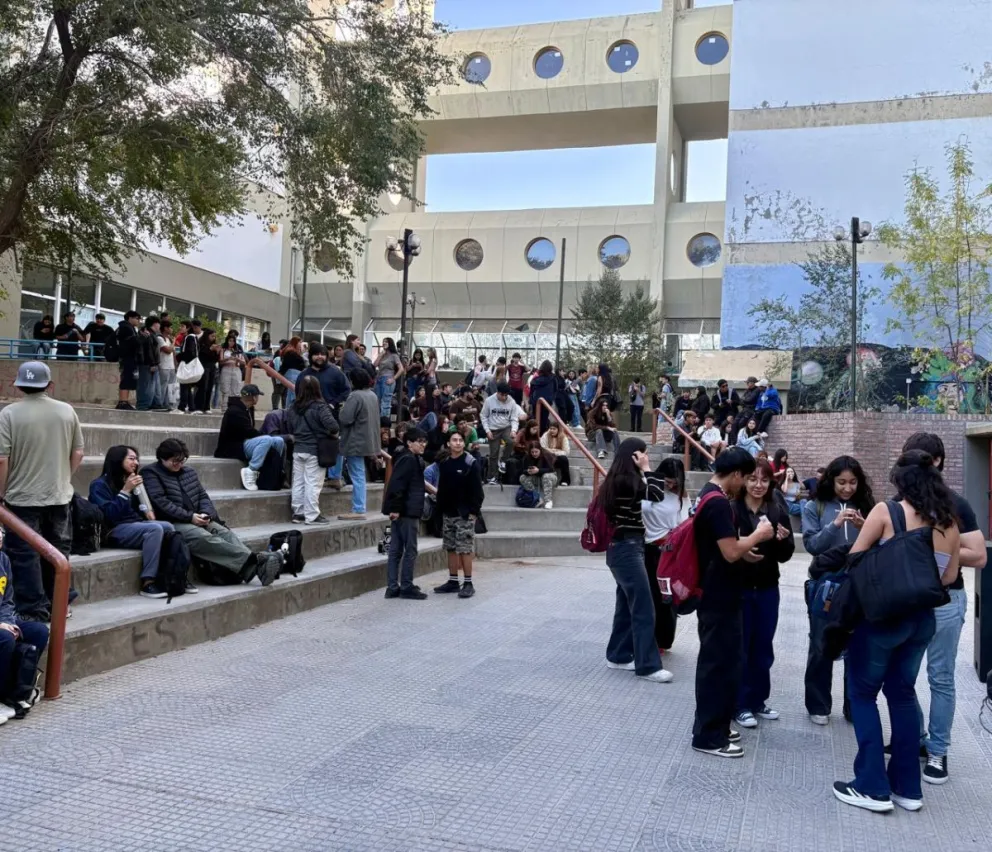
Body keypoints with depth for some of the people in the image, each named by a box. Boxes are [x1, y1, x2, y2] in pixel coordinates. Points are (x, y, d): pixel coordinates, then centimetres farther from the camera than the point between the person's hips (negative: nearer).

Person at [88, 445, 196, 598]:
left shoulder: (128, 480, 17)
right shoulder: (100, 484, -5)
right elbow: (108, 515, -18)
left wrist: (146, 509, 4)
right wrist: (125, 491, -19)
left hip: (135, 525, 7)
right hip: (115, 531, -7)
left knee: (168, 527, -22)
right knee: (155, 529, -32)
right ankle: (148, 583, -31)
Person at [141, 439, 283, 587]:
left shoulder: (189, 472, 22)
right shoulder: (150, 473, 2)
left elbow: (203, 496, 18)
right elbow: (160, 503, -11)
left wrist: (205, 513, -5)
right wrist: (190, 517, -16)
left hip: (196, 521, 6)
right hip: (172, 523, -6)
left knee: (223, 532, -25)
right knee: (204, 537, -34)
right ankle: (254, 561, -51)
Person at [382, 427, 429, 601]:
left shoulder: (412, 459, 19)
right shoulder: (408, 460, -14)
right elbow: (397, 484, -22)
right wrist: (395, 507, -24)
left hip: (401, 511, 10)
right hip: (407, 511, -10)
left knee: (396, 550, 10)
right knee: (410, 550, -3)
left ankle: (392, 587, 14)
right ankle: (406, 587, 3)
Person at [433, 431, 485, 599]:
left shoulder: (470, 464, -7)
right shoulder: (444, 464, 9)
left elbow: (477, 490, -9)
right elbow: (441, 488, 14)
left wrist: (474, 510, -14)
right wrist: (440, 508, 8)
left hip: (465, 514, -6)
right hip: (448, 513, 6)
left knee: (465, 549, -5)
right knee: (450, 548, 10)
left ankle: (468, 583, 2)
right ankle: (453, 581, 18)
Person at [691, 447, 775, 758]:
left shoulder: (708, 495, 11)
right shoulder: (718, 502, -22)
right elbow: (730, 552, -25)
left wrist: (744, 552, 12)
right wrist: (758, 535, -11)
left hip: (716, 595, 11)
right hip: (720, 599, -11)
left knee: (721, 661, 18)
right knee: (720, 664, -2)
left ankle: (713, 726, 29)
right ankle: (709, 736, 8)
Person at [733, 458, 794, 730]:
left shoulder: (778, 513, 5)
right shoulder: (731, 510, -10)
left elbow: (785, 556, 6)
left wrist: (783, 540, -14)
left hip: (767, 590, 5)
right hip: (737, 589, -5)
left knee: (763, 648, 14)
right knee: (739, 648, 4)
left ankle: (757, 700, 29)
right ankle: (740, 704, 15)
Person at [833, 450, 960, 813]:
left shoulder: (887, 511, -11)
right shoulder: (949, 521, 2)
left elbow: (854, 559, -7)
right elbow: (949, 575, 10)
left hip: (882, 614, -5)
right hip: (922, 618, 5)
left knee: (863, 693, 9)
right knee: (902, 693, 20)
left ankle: (873, 787, 10)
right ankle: (908, 787, 25)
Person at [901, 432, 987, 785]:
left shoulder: (955, 505, -7)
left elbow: (978, 557, -11)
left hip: (944, 600, -4)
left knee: (940, 678, 4)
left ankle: (938, 751, 15)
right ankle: (916, 736, 27)